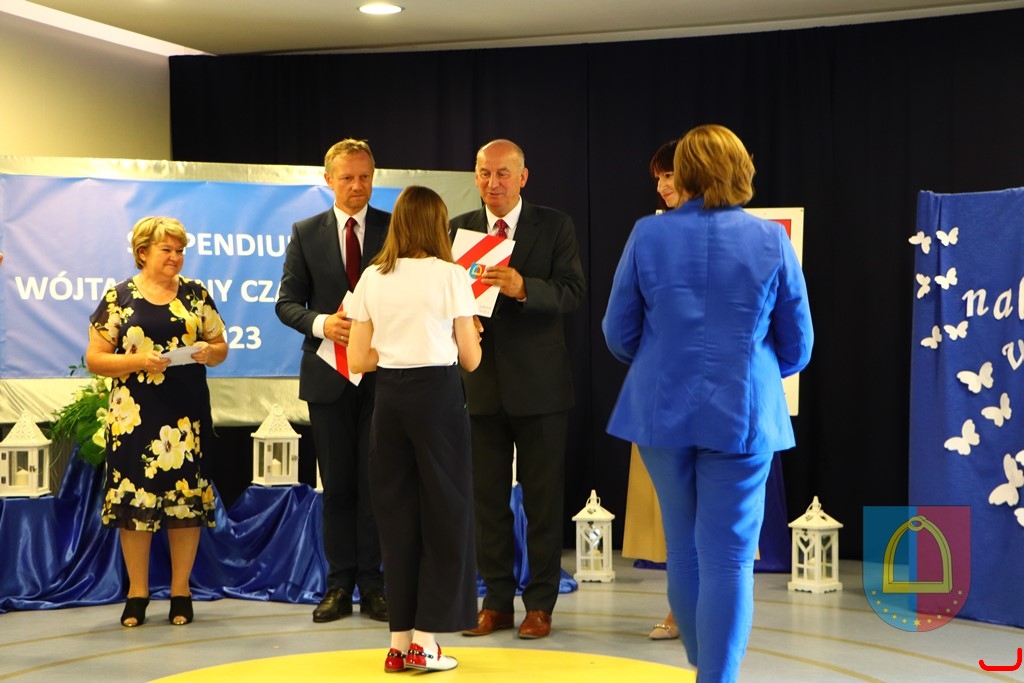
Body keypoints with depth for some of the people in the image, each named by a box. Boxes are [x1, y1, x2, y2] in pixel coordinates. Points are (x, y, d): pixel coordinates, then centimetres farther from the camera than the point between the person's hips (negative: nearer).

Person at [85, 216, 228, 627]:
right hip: (135, 415, -2)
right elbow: (94, 359, 0)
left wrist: (210, 353, -10)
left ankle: (181, 591, 12)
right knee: (134, 497, 0)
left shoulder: (195, 294, 8)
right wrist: (138, 361, -16)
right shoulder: (118, 298, 1)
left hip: (187, 413, 2)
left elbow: (220, 346, 13)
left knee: (186, 498, 2)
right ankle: (137, 592, 12)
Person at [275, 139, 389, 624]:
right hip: (329, 375, 1)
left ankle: (372, 585, 9)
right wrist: (321, 323, -16)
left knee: (375, 482, 2)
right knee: (336, 484, 7)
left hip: (383, 373, -1)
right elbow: (287, 302, 3)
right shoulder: (306, 233, 5)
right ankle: (339, 584, 14)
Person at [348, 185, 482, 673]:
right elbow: (470, 359, -2)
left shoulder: (372, 279, 6)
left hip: (389, 398, 4)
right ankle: (424, 641, 5)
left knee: (397, 514, 11)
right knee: (444, 514, 6)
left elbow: (358, 361, 5)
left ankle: (400, 641, 15)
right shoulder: (451, 275, -4)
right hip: (438, 395, -4)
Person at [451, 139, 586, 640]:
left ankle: (540, 603, 13)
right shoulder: (460, 229, 8)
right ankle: (497, 600, 18)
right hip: (482, 382, 3)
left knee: (543, 499, 4)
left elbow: (573, 292, -11)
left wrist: (522, 288, -29)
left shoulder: (554, 226, -2)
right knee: (488, 497, 8)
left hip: (538, 383, -3)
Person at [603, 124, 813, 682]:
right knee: (728, 558, 1)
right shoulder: (772, 240, -4)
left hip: (663, 410, 2)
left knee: (684, 551, 17)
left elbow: (619, 335, 2)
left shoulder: (648, 235, -4)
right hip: (744, 414, -2)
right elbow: (797, 347, 3)